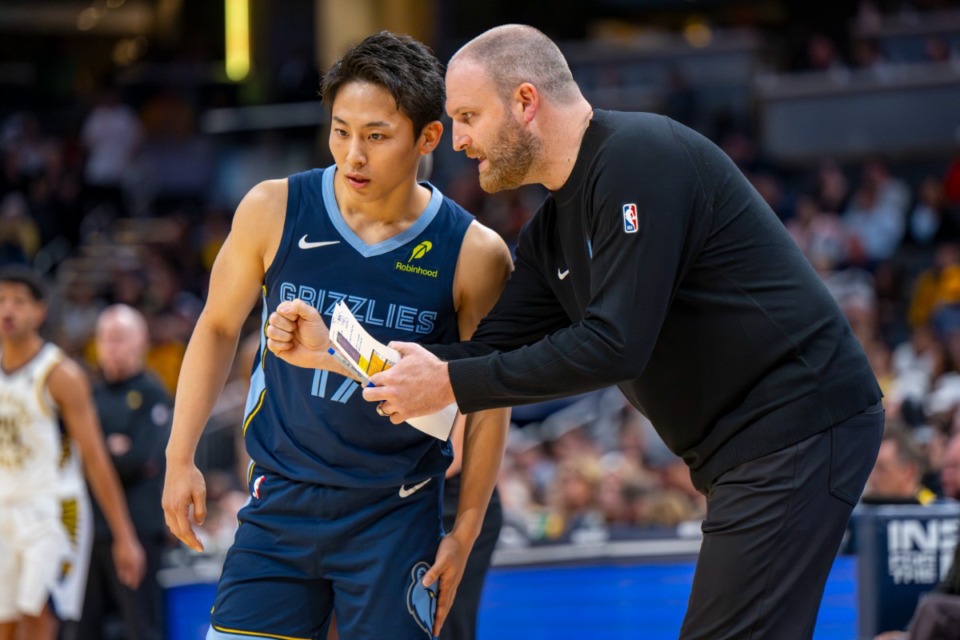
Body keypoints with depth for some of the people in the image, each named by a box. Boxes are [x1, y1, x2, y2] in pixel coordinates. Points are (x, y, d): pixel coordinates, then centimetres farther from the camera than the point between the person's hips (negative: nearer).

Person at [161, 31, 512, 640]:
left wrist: (466, 531, 1)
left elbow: (488, 402, 1)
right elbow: (219, 326, 9)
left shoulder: (474, 254, -10)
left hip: (396, 518, -1)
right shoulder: (273, 211, -7)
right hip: (281, 501, 2)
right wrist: (181, 457, 5)